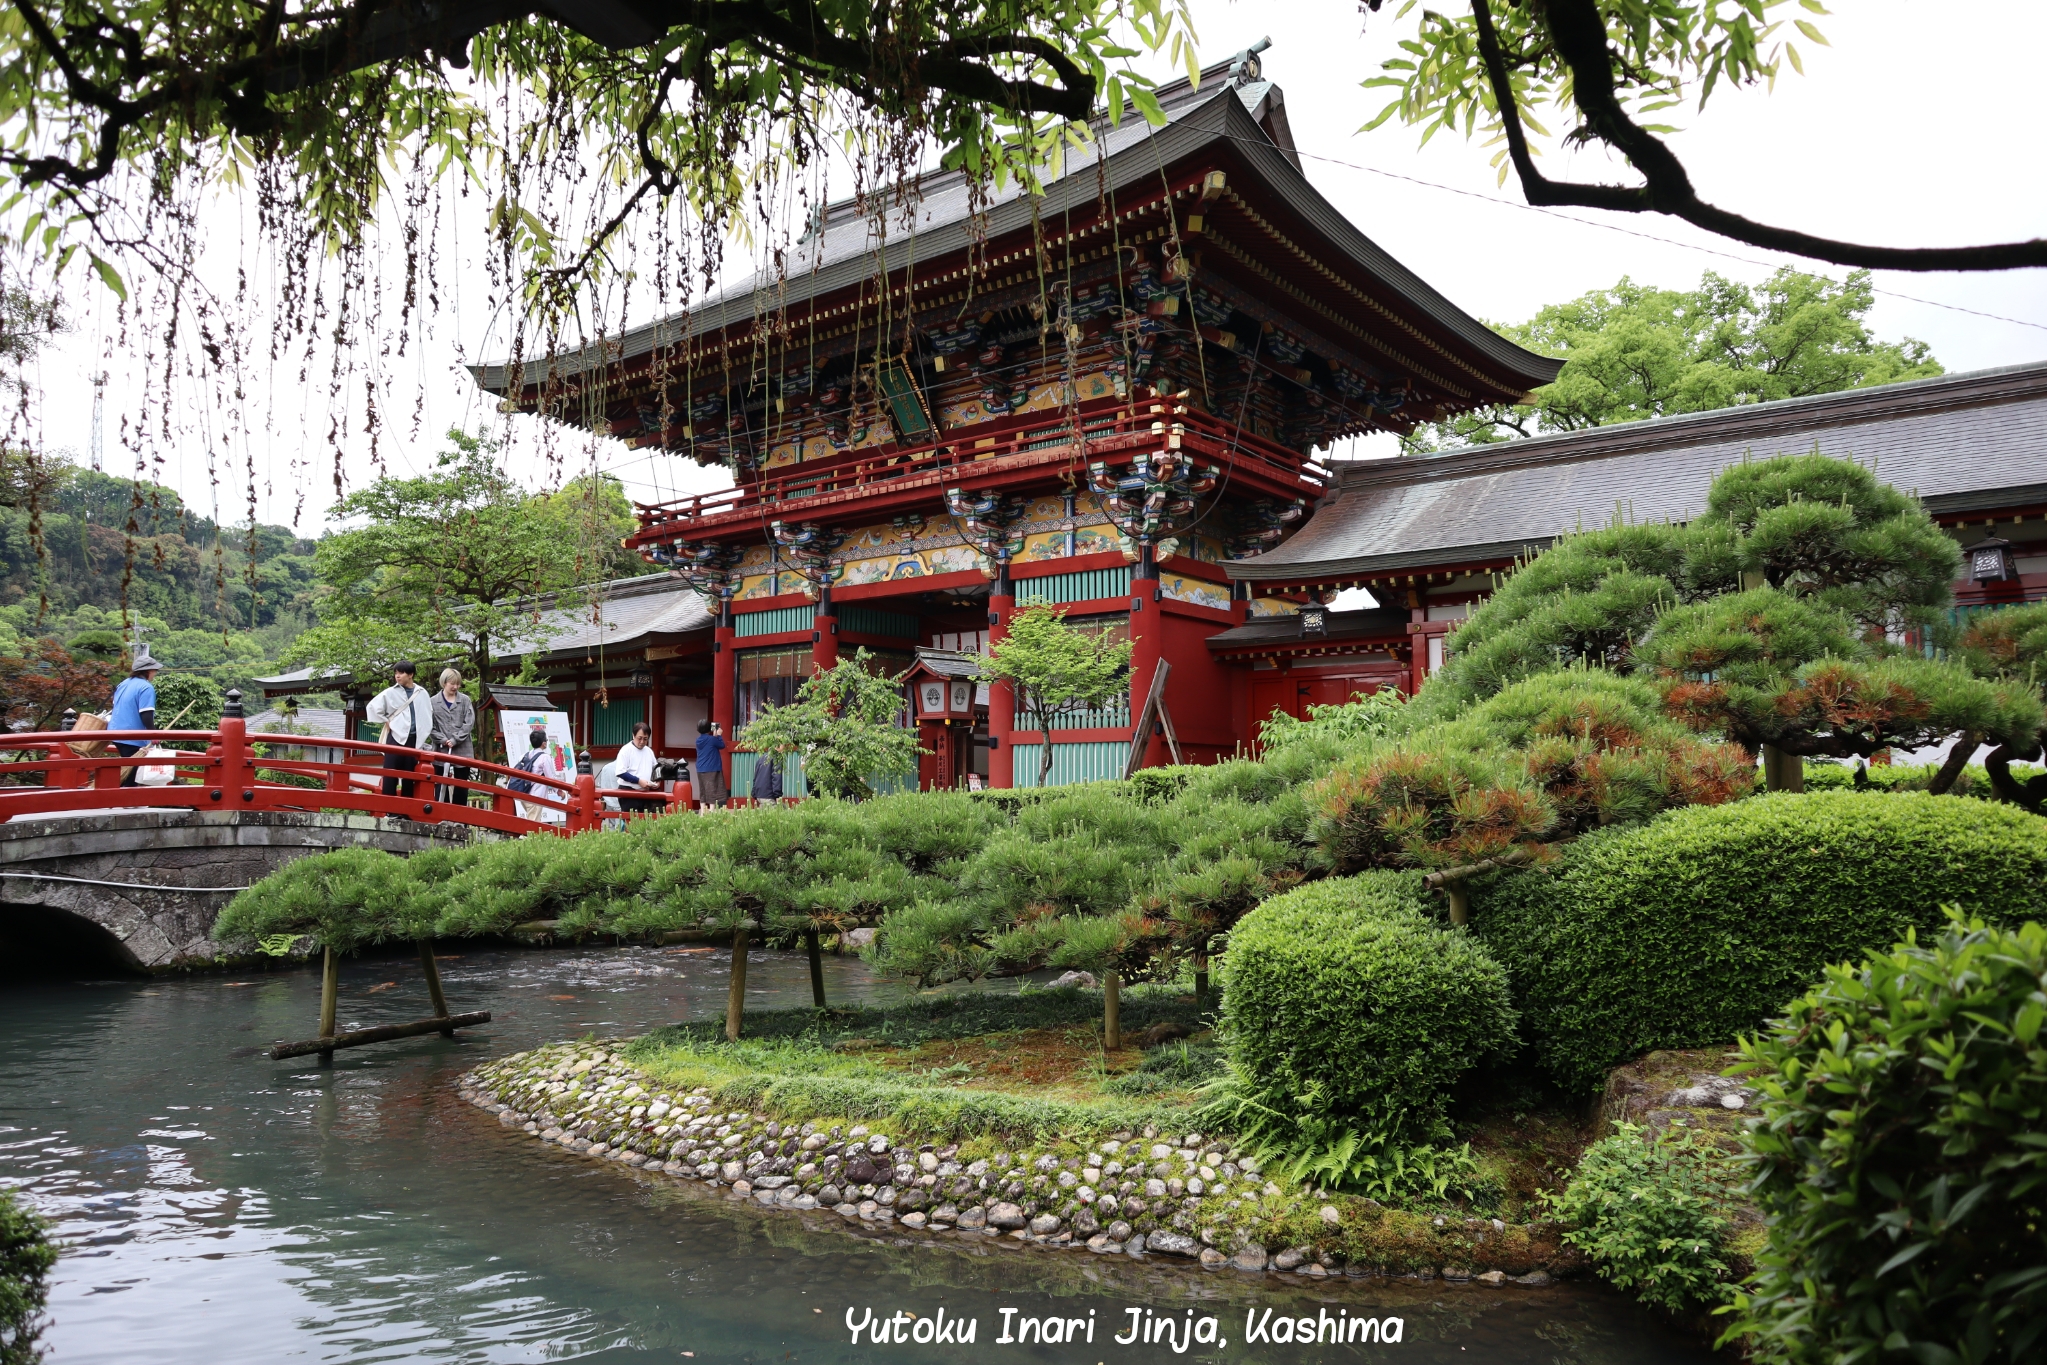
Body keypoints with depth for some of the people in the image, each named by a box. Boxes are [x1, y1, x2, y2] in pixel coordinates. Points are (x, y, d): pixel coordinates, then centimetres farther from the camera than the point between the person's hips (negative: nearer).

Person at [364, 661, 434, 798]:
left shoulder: (422, 693, 7)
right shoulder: (390, 693, 0)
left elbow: (428, 715, 11)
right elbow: (373, 707, 1)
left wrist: (424, 734, 6)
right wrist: (386, 722, 0)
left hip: (414, 739, 2)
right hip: (396, 737, -2)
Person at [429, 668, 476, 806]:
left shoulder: (465, 701, 3)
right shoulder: (433, 702, 3)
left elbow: (469, 723, -3)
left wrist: (455, 739, -11)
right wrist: (443, 740, -13)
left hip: (462, 751, 0)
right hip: (441, 751, 0)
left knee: (461, 787, 6)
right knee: (442, 786, 5)